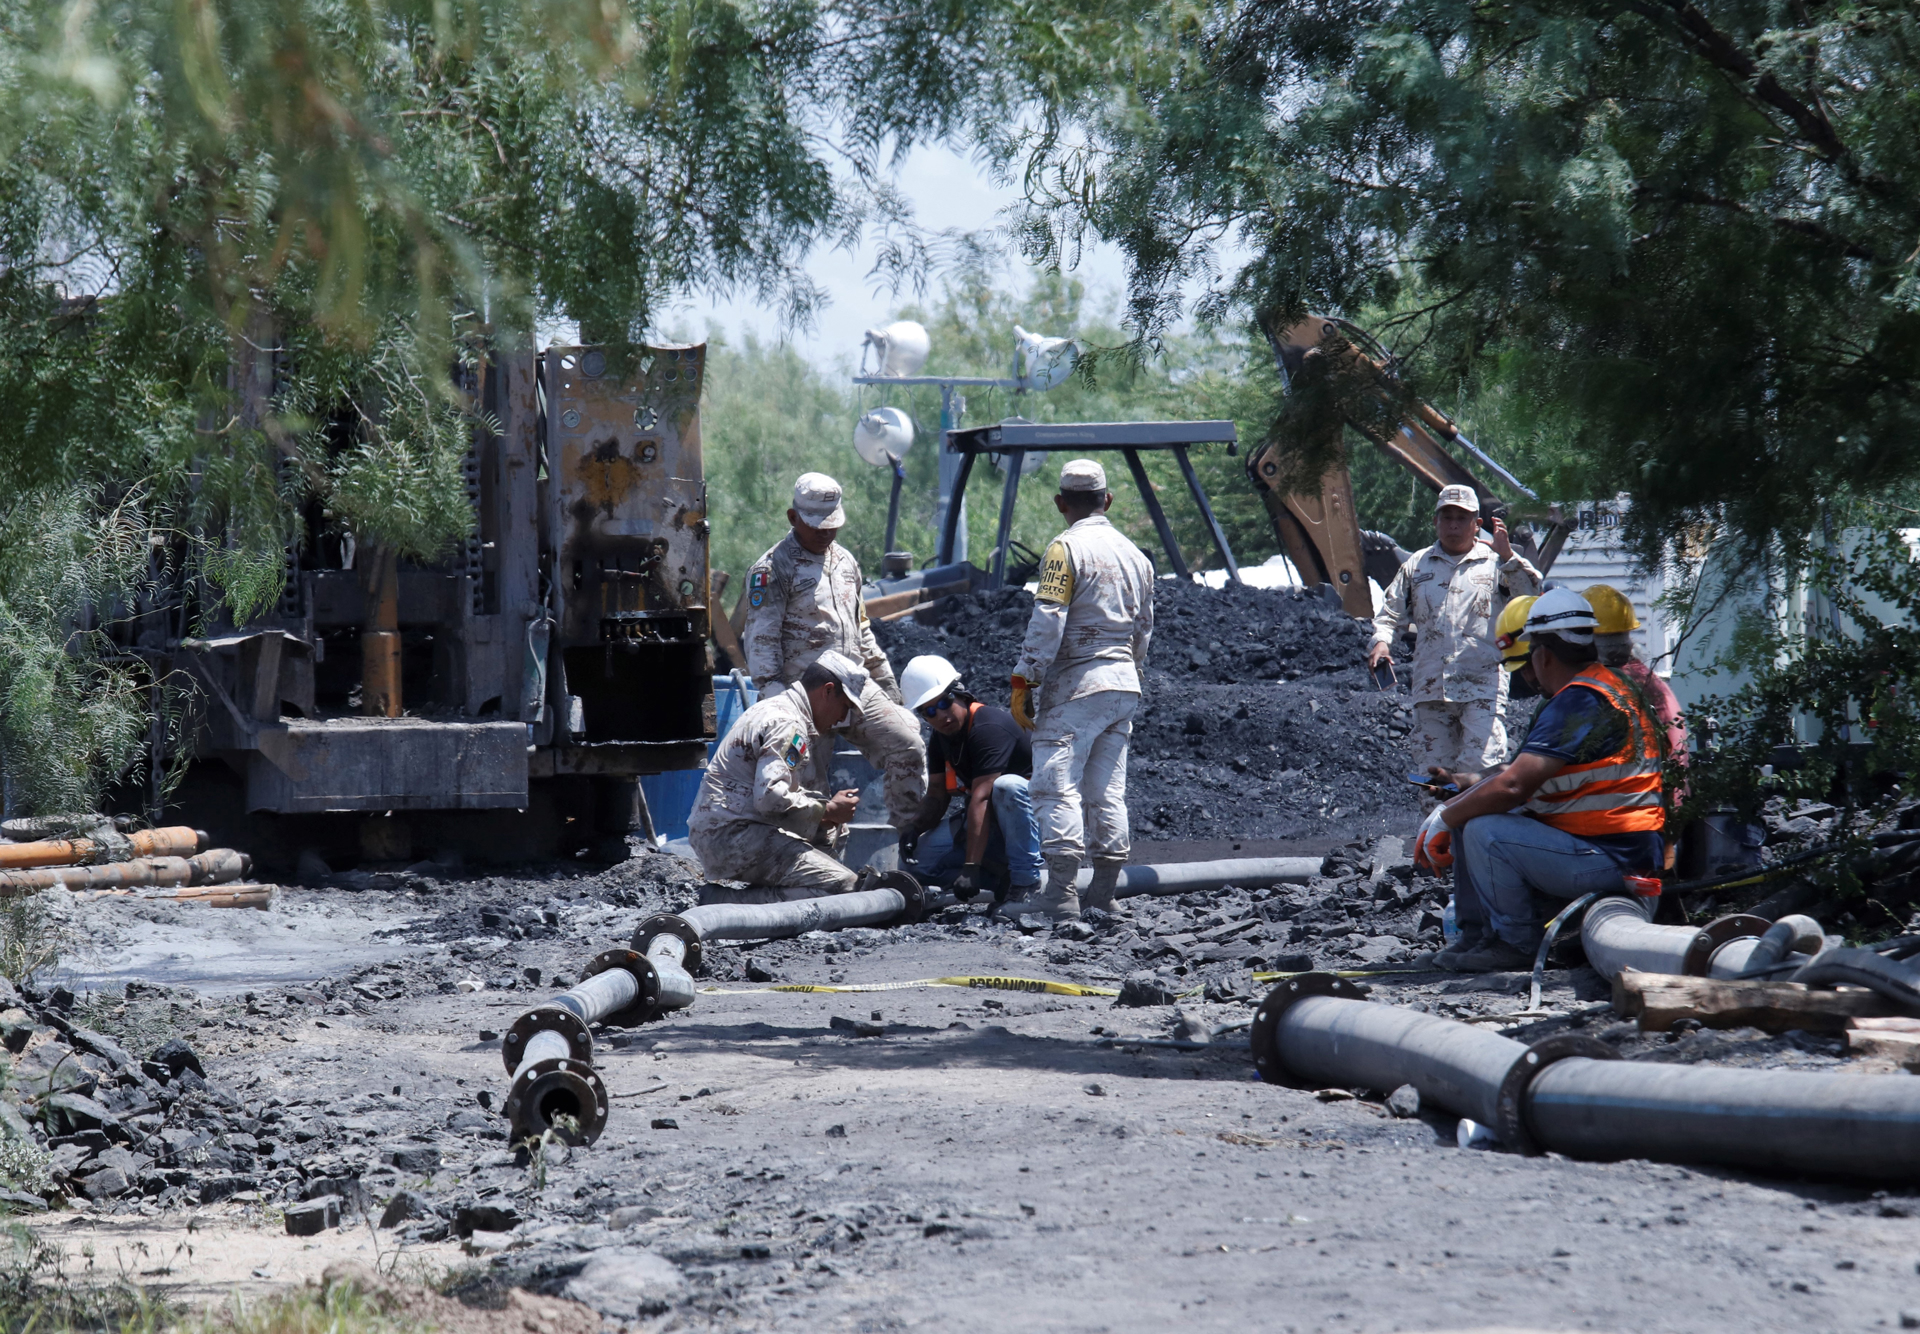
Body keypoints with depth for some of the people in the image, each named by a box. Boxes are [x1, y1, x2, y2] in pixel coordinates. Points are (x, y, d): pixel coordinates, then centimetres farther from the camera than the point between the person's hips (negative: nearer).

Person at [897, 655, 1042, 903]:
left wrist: (970, 867, -36)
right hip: (991, 823, 8)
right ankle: (1006, 879, -6)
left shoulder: (989, 727, -24)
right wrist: (917, 829, -19)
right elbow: (937, 796, 4)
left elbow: (981, 799, -31)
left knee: (1007, 786, -39)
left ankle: (1026, 882, -27)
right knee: (924, 852, -9)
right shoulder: (940, 740, 3)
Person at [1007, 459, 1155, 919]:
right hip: (1125, 686, 8)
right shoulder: (1135, 555, 14)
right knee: (1108, 791, 10)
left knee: (1057, 786, -10)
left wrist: (1023, 682, -12)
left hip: (1075, 684, -7)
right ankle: (1104, 893, 10)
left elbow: (1047, 623, -14)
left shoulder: (1066, 548, -8)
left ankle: (1061, 893, -18)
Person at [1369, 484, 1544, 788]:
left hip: (1483, 685, -3)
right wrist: (1381, 641, -1)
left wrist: (1507, 555, -15)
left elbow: (1532, 595, -5)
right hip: (1430, 686, 3)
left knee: (1481, 769, -16)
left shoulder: (1494, 562, 9)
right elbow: (1391, 612, 18)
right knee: (1434, 770, 2)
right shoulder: (1416, 565, 18)